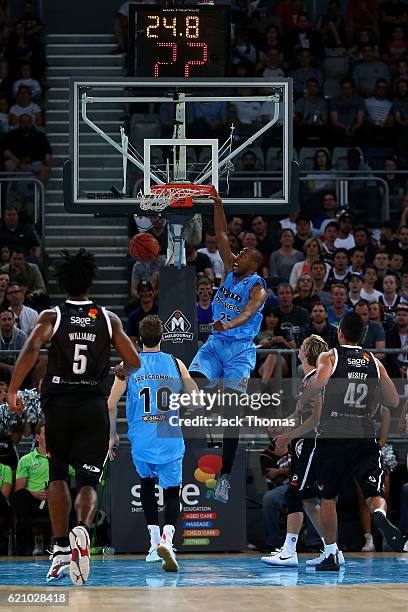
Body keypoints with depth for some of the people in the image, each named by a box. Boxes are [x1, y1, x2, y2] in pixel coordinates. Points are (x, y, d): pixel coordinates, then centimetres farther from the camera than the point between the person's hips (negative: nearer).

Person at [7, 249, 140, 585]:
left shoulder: (51, 316, 0)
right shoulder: (109, 319, 5)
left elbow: (31, 350, -17)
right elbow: (135, 362, 6)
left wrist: (12, 392, -11)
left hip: (58, 404, 0)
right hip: (94, 406, 0)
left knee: (58, 475, 16)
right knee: (88, 480, 0)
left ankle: (61, 549, 9)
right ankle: (82, 529, -30)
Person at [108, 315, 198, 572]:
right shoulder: (176, 364, 2)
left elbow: (111, 404, -4)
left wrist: (113, 435, 9)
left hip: (141, 442, 1)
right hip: (170, 441, -1)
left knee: (147, 483, 27)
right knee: (172, 493, 5)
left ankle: (155, 541, 21)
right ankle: (167, 538, -23)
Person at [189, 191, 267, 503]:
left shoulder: (257, 288, -10)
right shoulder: (230, 272, 9)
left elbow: (248, 312, -30)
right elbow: (221, 235, 9)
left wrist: (229, 324, -50)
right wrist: (218, 203, 2)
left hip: (239, 350, -6)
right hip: (215, 344, 6)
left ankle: (225, 477, -9)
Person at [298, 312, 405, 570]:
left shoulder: (330, 357, 1)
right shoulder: (375, 362, 11)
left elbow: (319, 382, -20)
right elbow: (394, 401, 13)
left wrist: (301, 404, -3)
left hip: (333, 436, -1)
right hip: (365, 437, 1)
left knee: (328, 497, 13)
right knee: (375, 492, -2)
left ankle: (331, 555, 13)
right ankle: (380, 516, -37)